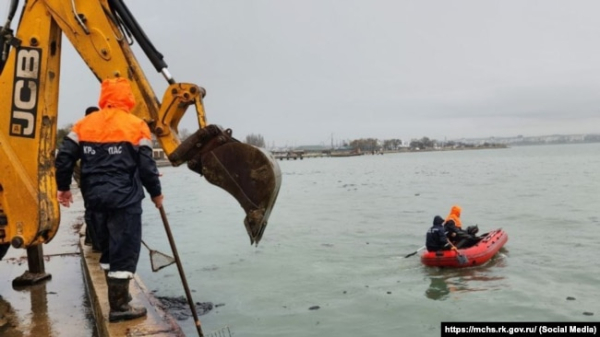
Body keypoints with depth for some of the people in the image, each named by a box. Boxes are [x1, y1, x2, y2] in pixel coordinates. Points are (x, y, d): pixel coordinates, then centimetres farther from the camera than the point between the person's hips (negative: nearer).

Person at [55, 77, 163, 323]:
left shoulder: (85, 124, 9)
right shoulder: (136, 125, -4)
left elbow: (64, 157, 4)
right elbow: (146, 165, -6)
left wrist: (63, 187, 16)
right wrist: (156, 192, 6)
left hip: (94, 196, 6)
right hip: (124, 197, -5)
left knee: (108, 248, 19)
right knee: (124, 250, 0)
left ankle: (118, 296, 30)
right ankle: (119, 306, 2)